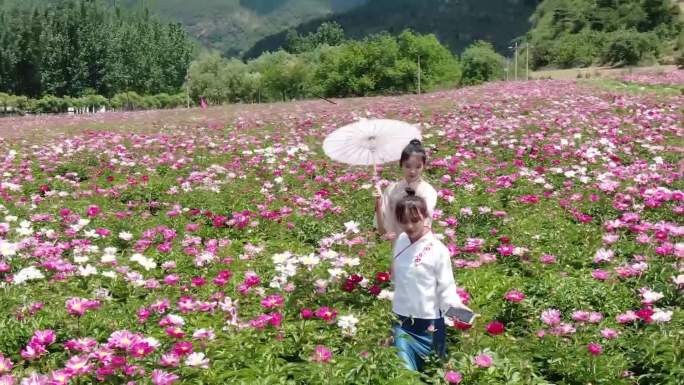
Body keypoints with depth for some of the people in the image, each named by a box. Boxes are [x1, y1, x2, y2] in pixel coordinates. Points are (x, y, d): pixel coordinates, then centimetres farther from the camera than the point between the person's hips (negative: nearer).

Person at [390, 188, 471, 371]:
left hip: (429, 324, -4)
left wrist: (455, 304, -28)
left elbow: (446, 287, -12)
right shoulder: (401, 241, 2)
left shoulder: (437, 249, -15)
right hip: (401, 321, 4)